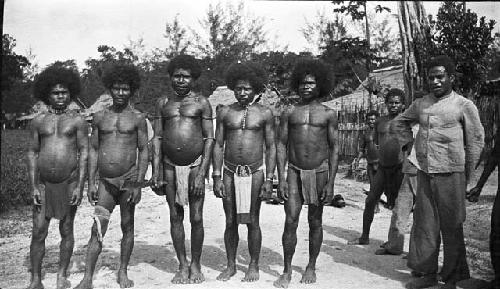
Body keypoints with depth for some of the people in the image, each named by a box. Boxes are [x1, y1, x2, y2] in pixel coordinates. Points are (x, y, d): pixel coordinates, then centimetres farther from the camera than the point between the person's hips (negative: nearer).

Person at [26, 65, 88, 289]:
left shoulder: (77, 121, 2)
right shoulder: (38, 121, 8)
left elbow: (84, 152, -1)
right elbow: (32, 153, 7)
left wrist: (79, 186, -8)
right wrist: (33, 186, 0)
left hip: (69, 182, -1)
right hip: (43, 183, 1)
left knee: (66, 231, 7)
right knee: (38, 232, -1)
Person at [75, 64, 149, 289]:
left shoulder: (138, 118, 1)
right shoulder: (100, 117, 8)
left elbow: (143, 151, 0)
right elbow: (93, 150, 10)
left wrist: (138, 184, -6)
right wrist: (91, 183, 4)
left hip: (129, 179, -1)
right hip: (104, 180, 2)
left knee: (127, 226, 7)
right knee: (97, 230, -2)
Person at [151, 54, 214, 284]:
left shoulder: (201, 102, 1)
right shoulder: (163, 104, 10)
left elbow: (209, 138, -3)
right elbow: (157, 138, 10)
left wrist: (201, 172, -11)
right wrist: (155, 172, 2)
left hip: (194, 165, -3)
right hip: (170, 166, 3)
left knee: (196, 218, 0)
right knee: (175, 217, 8)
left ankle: (196, 265, 18)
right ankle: (182, 265, 21)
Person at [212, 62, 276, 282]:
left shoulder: (264, 113, 2)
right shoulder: (224, 112, 6)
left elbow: (271, 147, 3)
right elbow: (218, 145, 7)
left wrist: (269, 179, -4)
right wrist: (216, 177, 0)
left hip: (254, 173, -2)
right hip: (230, 173, 2)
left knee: (252, 222, 5)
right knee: (230, 222, 8)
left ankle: (254, 266, 19)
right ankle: (231, 265, 23)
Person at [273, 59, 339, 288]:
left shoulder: (328, 114, 3)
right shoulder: (289, 113, 6)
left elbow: (334, 149, 2)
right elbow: (281, 145, 4)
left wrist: (330, 183, -5)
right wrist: (281, 178, -5)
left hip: (319, 172, 0)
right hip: (294, 172, 0)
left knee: (315, 222, 8)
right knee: (290, 221, -7)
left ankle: (311, 267, 24)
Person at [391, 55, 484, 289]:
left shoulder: (464, 106, -3)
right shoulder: (420, 104, 9)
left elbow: (476, 140, 2)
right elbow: (398, 123, 24)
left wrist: (466, 174, 3)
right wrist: (408, 144, 12)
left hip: (450, 175, -4)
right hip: (424, 173, 5)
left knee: (451, 228, 4)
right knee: (424, 225, 10)